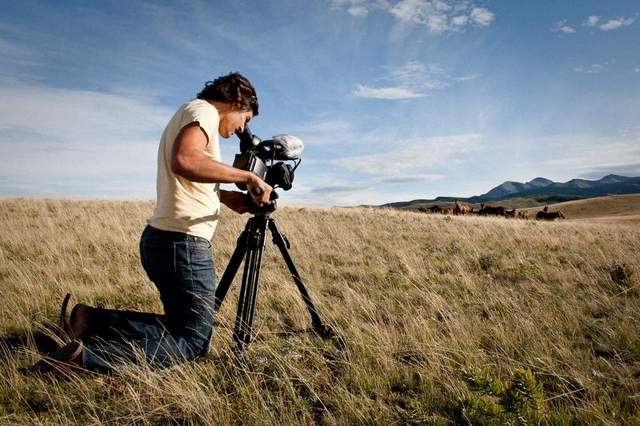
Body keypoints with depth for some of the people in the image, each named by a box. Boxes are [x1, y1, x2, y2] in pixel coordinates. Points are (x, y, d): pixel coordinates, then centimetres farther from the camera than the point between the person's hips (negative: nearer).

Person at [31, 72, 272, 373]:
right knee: (194, 341, -3)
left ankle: (92, 320, 11)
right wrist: (247, 176, -22)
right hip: (183, 243, -10)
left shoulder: (188, 113, 22)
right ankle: (84, 356, -11)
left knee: (179, 326, 19)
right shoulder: (203, 109, -8)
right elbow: (184, 161, -30)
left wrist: (223, 195, 15)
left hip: (160, 239, 10)